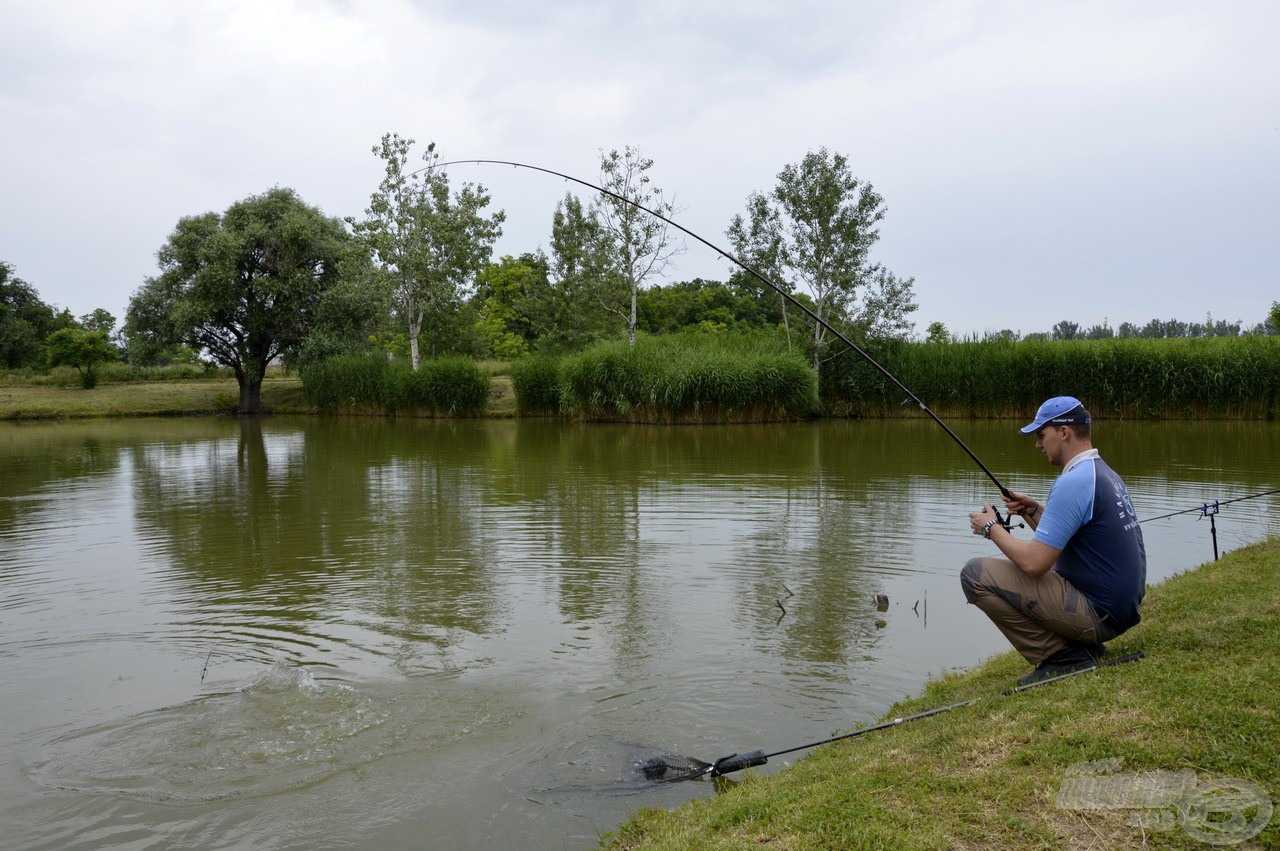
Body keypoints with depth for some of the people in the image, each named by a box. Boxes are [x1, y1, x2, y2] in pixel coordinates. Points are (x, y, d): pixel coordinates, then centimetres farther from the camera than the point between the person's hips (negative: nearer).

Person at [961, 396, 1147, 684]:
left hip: (1097, 613, -10)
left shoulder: (1073, 482, -21)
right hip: (1122, 607, 10)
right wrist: (1033, 511, 8)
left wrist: (991, 528, -8)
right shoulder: (1105, 473, 11)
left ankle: (1062, 656, -6)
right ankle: (1080, 647, 14)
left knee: (976, 574, -12)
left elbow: (1034, 563, -22)